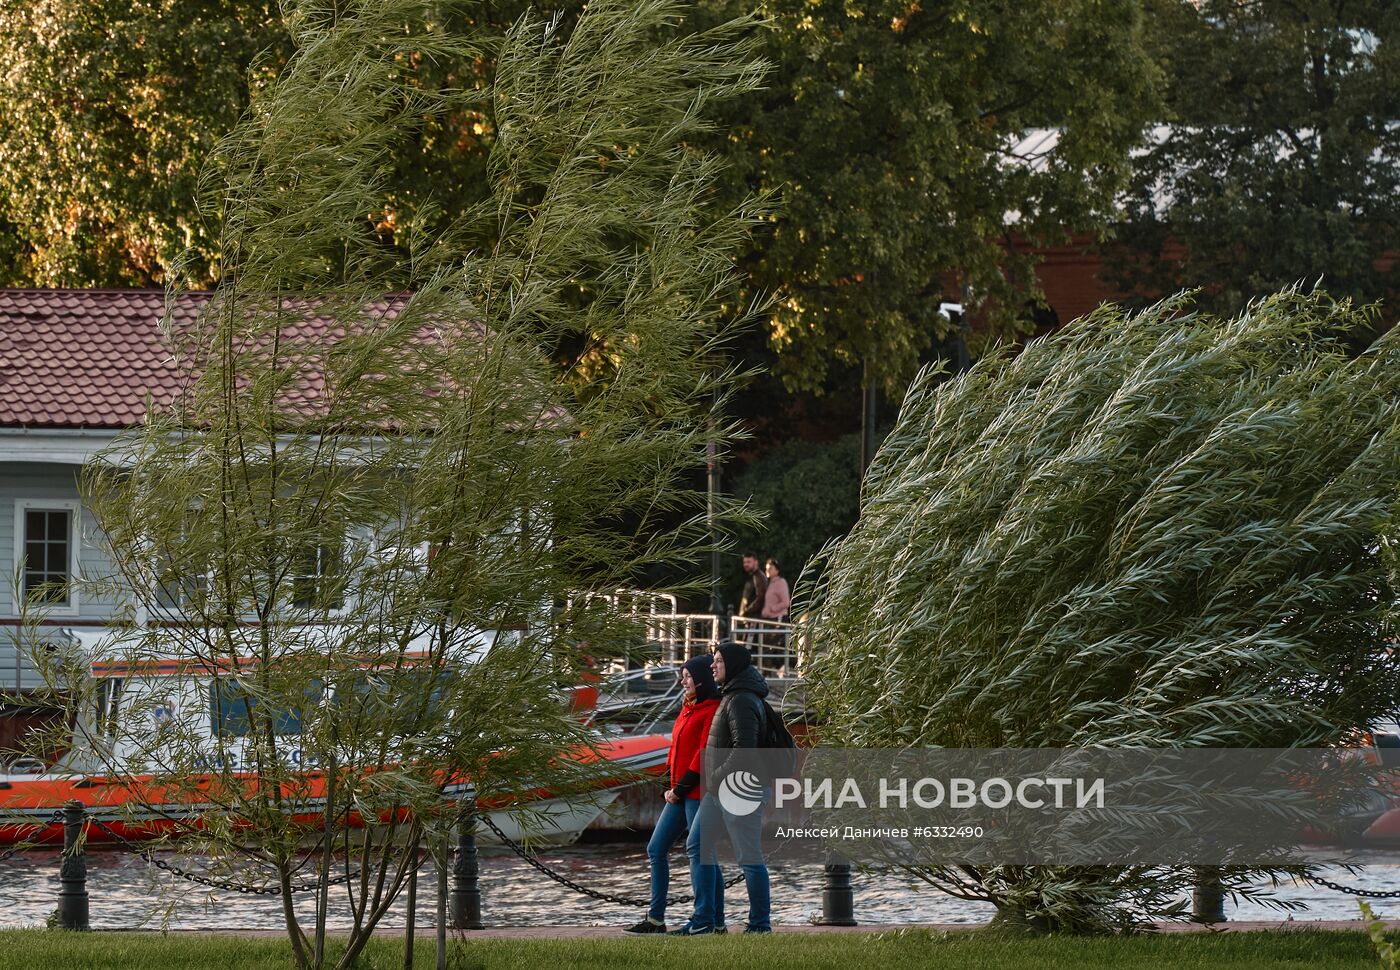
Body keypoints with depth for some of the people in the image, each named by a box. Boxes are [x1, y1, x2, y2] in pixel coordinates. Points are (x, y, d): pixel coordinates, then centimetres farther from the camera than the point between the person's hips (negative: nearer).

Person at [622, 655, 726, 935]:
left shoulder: (713, 710, -12)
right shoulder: (688, 709, 18)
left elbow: (705, 753, -17)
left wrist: (681, 788, -15)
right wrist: (671, 784, 8)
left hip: (698, 794, -10)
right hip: (680, 794, 10)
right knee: (656, 850, 9)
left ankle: (717, 922, 0)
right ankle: (655, 919, 12)